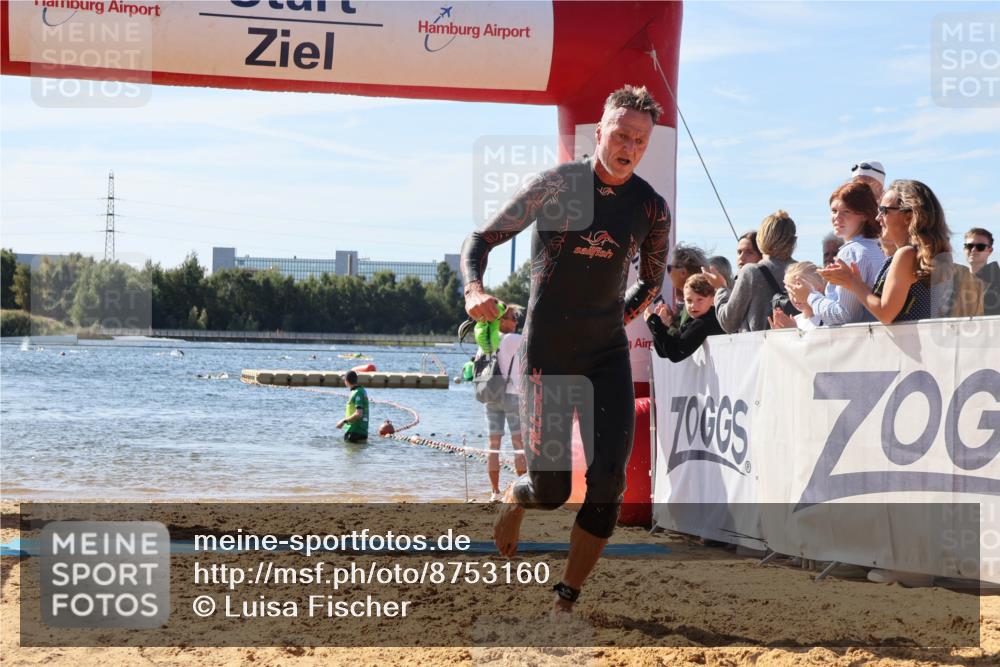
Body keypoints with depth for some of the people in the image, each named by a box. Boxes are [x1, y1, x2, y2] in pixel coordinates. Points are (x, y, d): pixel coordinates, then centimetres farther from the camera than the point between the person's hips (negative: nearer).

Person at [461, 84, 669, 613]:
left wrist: (618, 319, 4)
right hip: (546, 355, -3)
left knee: (608, 477, -11)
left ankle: (566, 600, 1)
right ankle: (513, 498, 35)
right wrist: (474, 289, -20)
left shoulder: (652, 208, 2)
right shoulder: (557, 185, -6)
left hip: (608, 356, 3)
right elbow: (481, 239, -1)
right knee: (551, 488, -3)